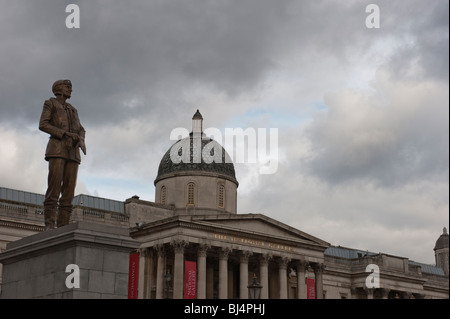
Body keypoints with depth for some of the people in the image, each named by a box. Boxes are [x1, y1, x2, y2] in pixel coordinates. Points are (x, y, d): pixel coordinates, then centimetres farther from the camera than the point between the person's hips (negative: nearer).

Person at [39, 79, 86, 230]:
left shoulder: (72, 110, 27)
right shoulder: (49, 103, 9)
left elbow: (81, 131, 19)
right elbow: (43, 125, -5)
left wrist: (81, 141, -6)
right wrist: (65, 134, -13)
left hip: (72, 152, 6)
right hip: (57, 148, -5)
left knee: (69, 190, -6)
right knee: (54, 187, -18)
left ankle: (62, 228, -9)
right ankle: (50, 226, -23)